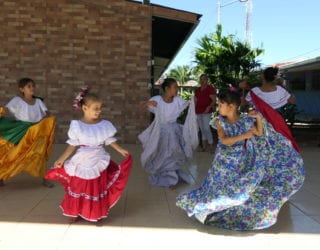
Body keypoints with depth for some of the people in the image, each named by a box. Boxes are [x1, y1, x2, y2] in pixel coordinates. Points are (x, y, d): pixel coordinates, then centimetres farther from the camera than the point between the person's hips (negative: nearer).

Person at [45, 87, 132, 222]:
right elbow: (73, 145, -3)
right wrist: (62, 159, -5)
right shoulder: (77, 126, -8)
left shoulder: (104, 125, -4)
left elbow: (110, 140, 3)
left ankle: (96, 215, 23)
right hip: (82, 163, -1)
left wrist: (120, 150, -8)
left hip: (99, 162, 1)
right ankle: (75, 213, 28)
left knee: (97, 189, 9)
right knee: (78, 188, 10)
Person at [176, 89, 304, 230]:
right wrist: (243, 136, -31)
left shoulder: (246, 120, -10)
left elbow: (259, 133, 2)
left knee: (244, 189, 6)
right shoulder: (220, 122, -11)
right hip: (225, 162, 0)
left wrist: (259, 119, -16)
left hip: (242, 162, 0)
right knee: (222, 188, 8)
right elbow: (224, 141, -23)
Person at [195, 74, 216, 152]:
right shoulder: (197, 90, 17)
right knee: (202, 129, 8)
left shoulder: (210, 89, -3)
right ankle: (204, 146, 14)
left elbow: (214, 100, -8)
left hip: (206, 112, -7)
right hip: (198, 112, 7)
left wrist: (209, 107, -24)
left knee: (206, 128, -12)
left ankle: (211, 146, -4)